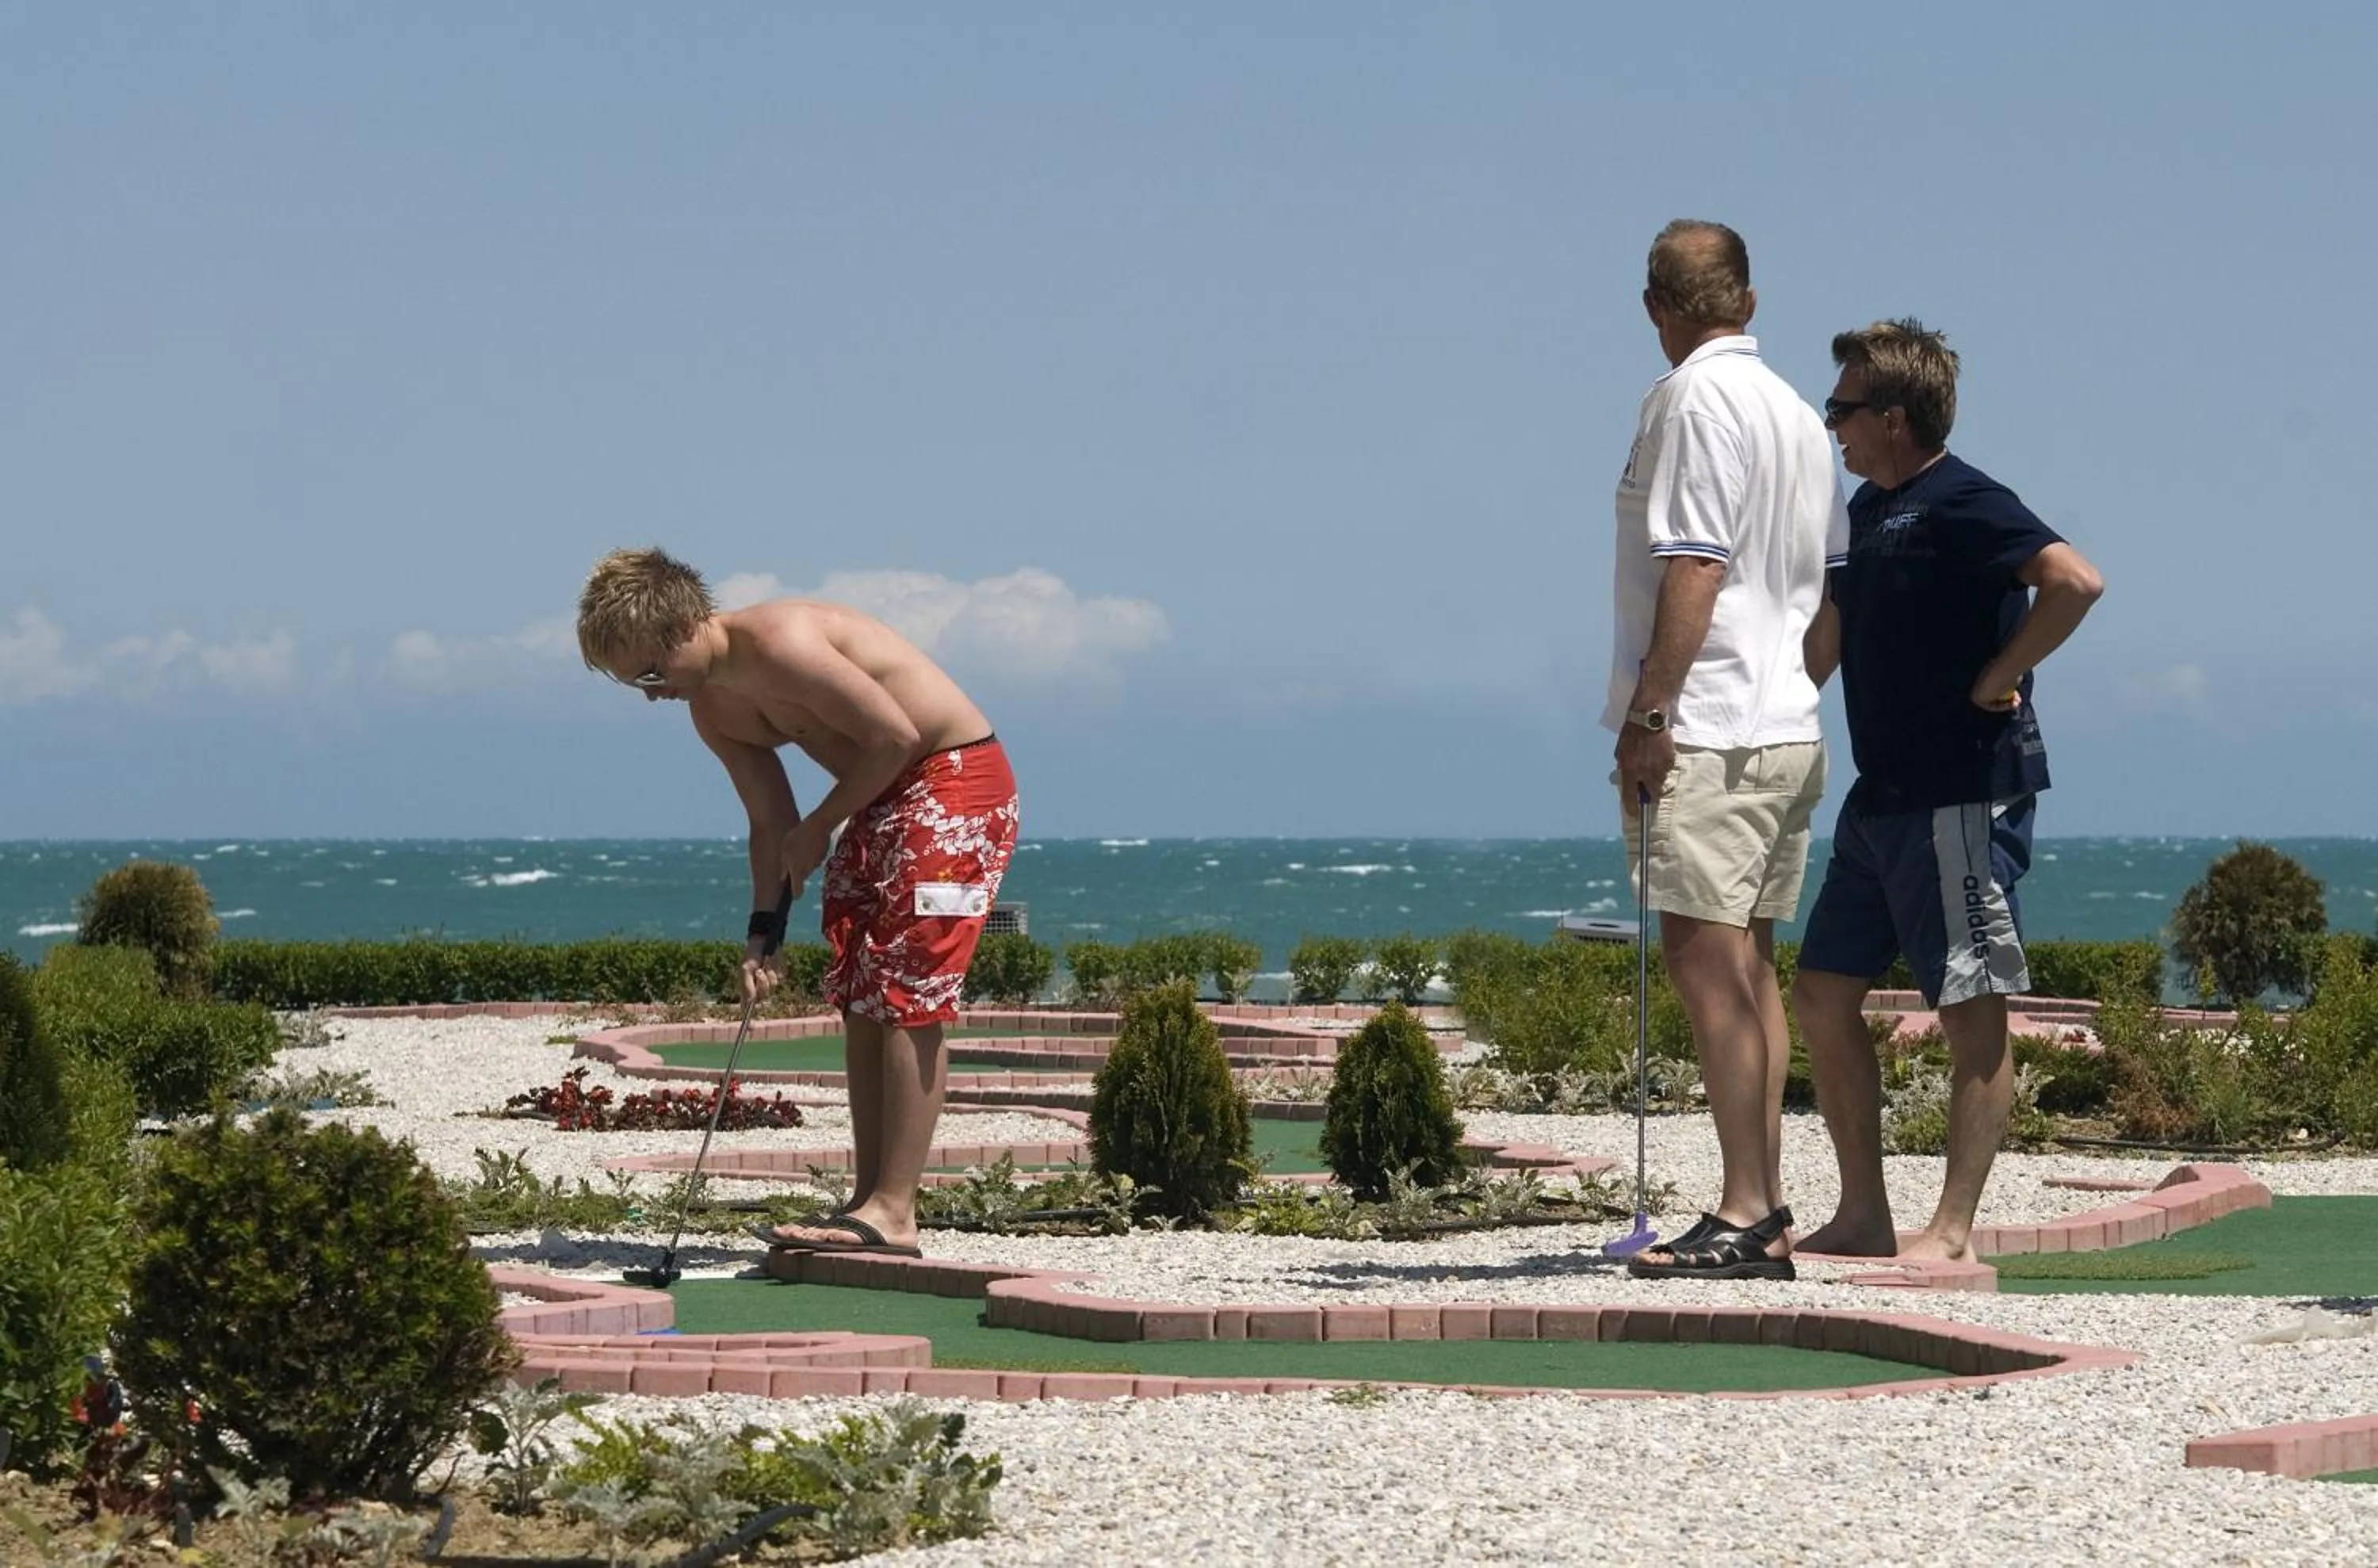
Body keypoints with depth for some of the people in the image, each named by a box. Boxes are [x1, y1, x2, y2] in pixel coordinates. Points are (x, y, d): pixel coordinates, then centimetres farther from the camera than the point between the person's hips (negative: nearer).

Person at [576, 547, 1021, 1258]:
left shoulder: (780, 644, -24)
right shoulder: (713, 710, 5)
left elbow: (894, 734, -23)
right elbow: (771, 823, 10)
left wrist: (820, 828, -12)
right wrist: (765, 931, 0)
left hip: (956, 780, -10)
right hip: (882, 800, 10)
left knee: (908, 1000, -13)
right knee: (860, 1003, 6)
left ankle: (893, 1213, -14)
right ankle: (868, 1199, 10)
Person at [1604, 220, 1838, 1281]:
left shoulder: (1694, 398, -9)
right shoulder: (1797, 412, 17)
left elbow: (1693, 570, -18)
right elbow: (1825, 587, 20)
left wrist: (1647, 716, -17)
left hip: (1707, 729, -9)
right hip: (1789, 727, 9)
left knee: (1705, 964, -9)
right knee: (1747, 968, 11)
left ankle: (1744, 1218, -12)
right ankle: (1766, 1215, 11)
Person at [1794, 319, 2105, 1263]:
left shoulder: (1961, 505, -13)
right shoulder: (1870, 510, 16)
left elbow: (2076, 581, -26)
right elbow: (1831, 635, 30)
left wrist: (1997, 680, -18)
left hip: (1963, 791, -10)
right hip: (1882, 795, 10)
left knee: (1970, 1010, -5)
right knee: (1823, 996, 10)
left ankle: (1954, 1230, -5)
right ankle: (1863, 1217, 15)